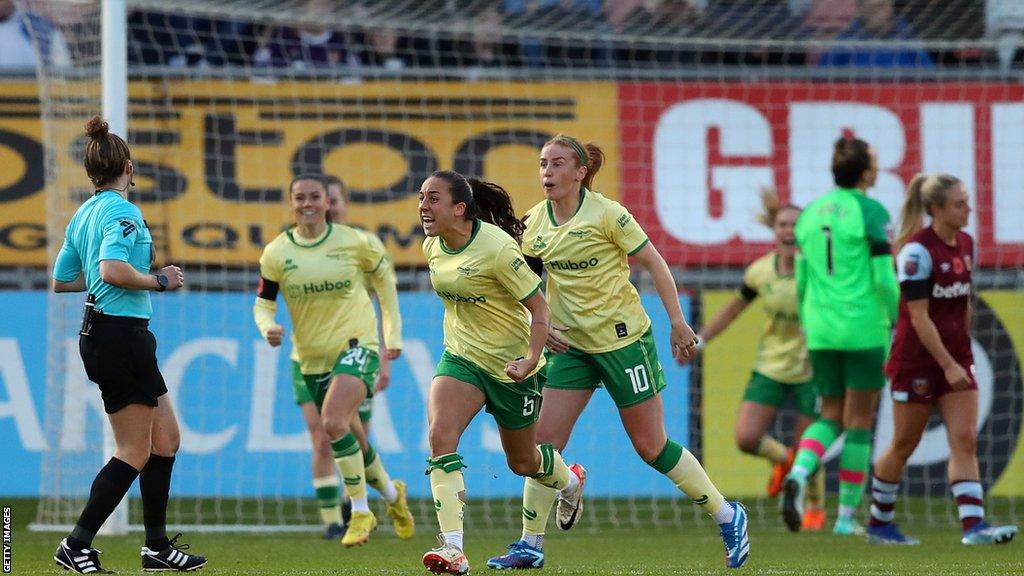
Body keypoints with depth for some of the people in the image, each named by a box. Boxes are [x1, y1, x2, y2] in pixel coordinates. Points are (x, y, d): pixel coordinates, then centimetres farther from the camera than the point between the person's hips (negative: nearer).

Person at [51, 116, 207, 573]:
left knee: (166, 436, 15)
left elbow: (61, 281, 18)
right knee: (135, 451, -3)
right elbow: (113, 270, -30)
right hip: (121, 334, -10)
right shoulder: (122, 211, -14)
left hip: (98, 334, 10)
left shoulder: (83, 214, 13)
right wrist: (158, 281, -16)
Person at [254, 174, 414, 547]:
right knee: (349, 436, 12)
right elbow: (263, 303, 4)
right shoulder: (276, 254, -2)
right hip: (312, 355, 4)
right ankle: (391, 492, 41)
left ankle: (360, 511, -13)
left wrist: (393, 332, 11)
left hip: (357, 343, -4)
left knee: (333, 421, -26)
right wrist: (268, 328, -20)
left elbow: (383, 278, 10)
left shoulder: (352, 241, -5)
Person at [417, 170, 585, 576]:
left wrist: (532, 359, -30)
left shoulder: (497, 248, -24)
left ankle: (571, 481, 53)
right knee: (439, 436, -22)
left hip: (510, 364, -5)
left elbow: (538, 306, -19)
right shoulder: (433, 248, -4)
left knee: (522, 461, 14)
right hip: (461, 358, 5)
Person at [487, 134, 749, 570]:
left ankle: (728, 517, 16)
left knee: (651, 446, 0)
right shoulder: (536, 223, 1)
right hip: (571, 344, 5)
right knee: (544, 441, -4)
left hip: (623, 338, -5)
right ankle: (530, 545, 3)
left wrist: (677, 322, -10)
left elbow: (653, 262, -9)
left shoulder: (606, 214, -15)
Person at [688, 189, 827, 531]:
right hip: (770, 366, 3)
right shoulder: (760, 271, -5)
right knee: (746, 438, -10)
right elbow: (736, 307, 11)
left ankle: (816, 508, 31)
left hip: (811, 370, -3)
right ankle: (782, 459, 26)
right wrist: (699, 340, 12)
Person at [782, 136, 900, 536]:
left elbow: (802, 282, 13)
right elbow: (884, 279, -13)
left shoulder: (811, 214, 9)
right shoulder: (871, 213, -10)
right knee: (859, 422, 4)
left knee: (831, 417, 13)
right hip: (864, 330, -5)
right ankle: (847, 517, 5)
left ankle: (798, 474, -16)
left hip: (821, 333, 5)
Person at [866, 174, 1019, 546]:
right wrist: (948, 365, -21)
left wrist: (963, 356, 17)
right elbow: (918, 317, -19)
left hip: (955, 358, 7)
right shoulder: (917, 250, -17)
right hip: (917, 360, -7)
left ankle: (973, 526, -14)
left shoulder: (966, 244, 6)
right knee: (905, 445, 5)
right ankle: (878, 524, 20)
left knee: (965, 440, -6)